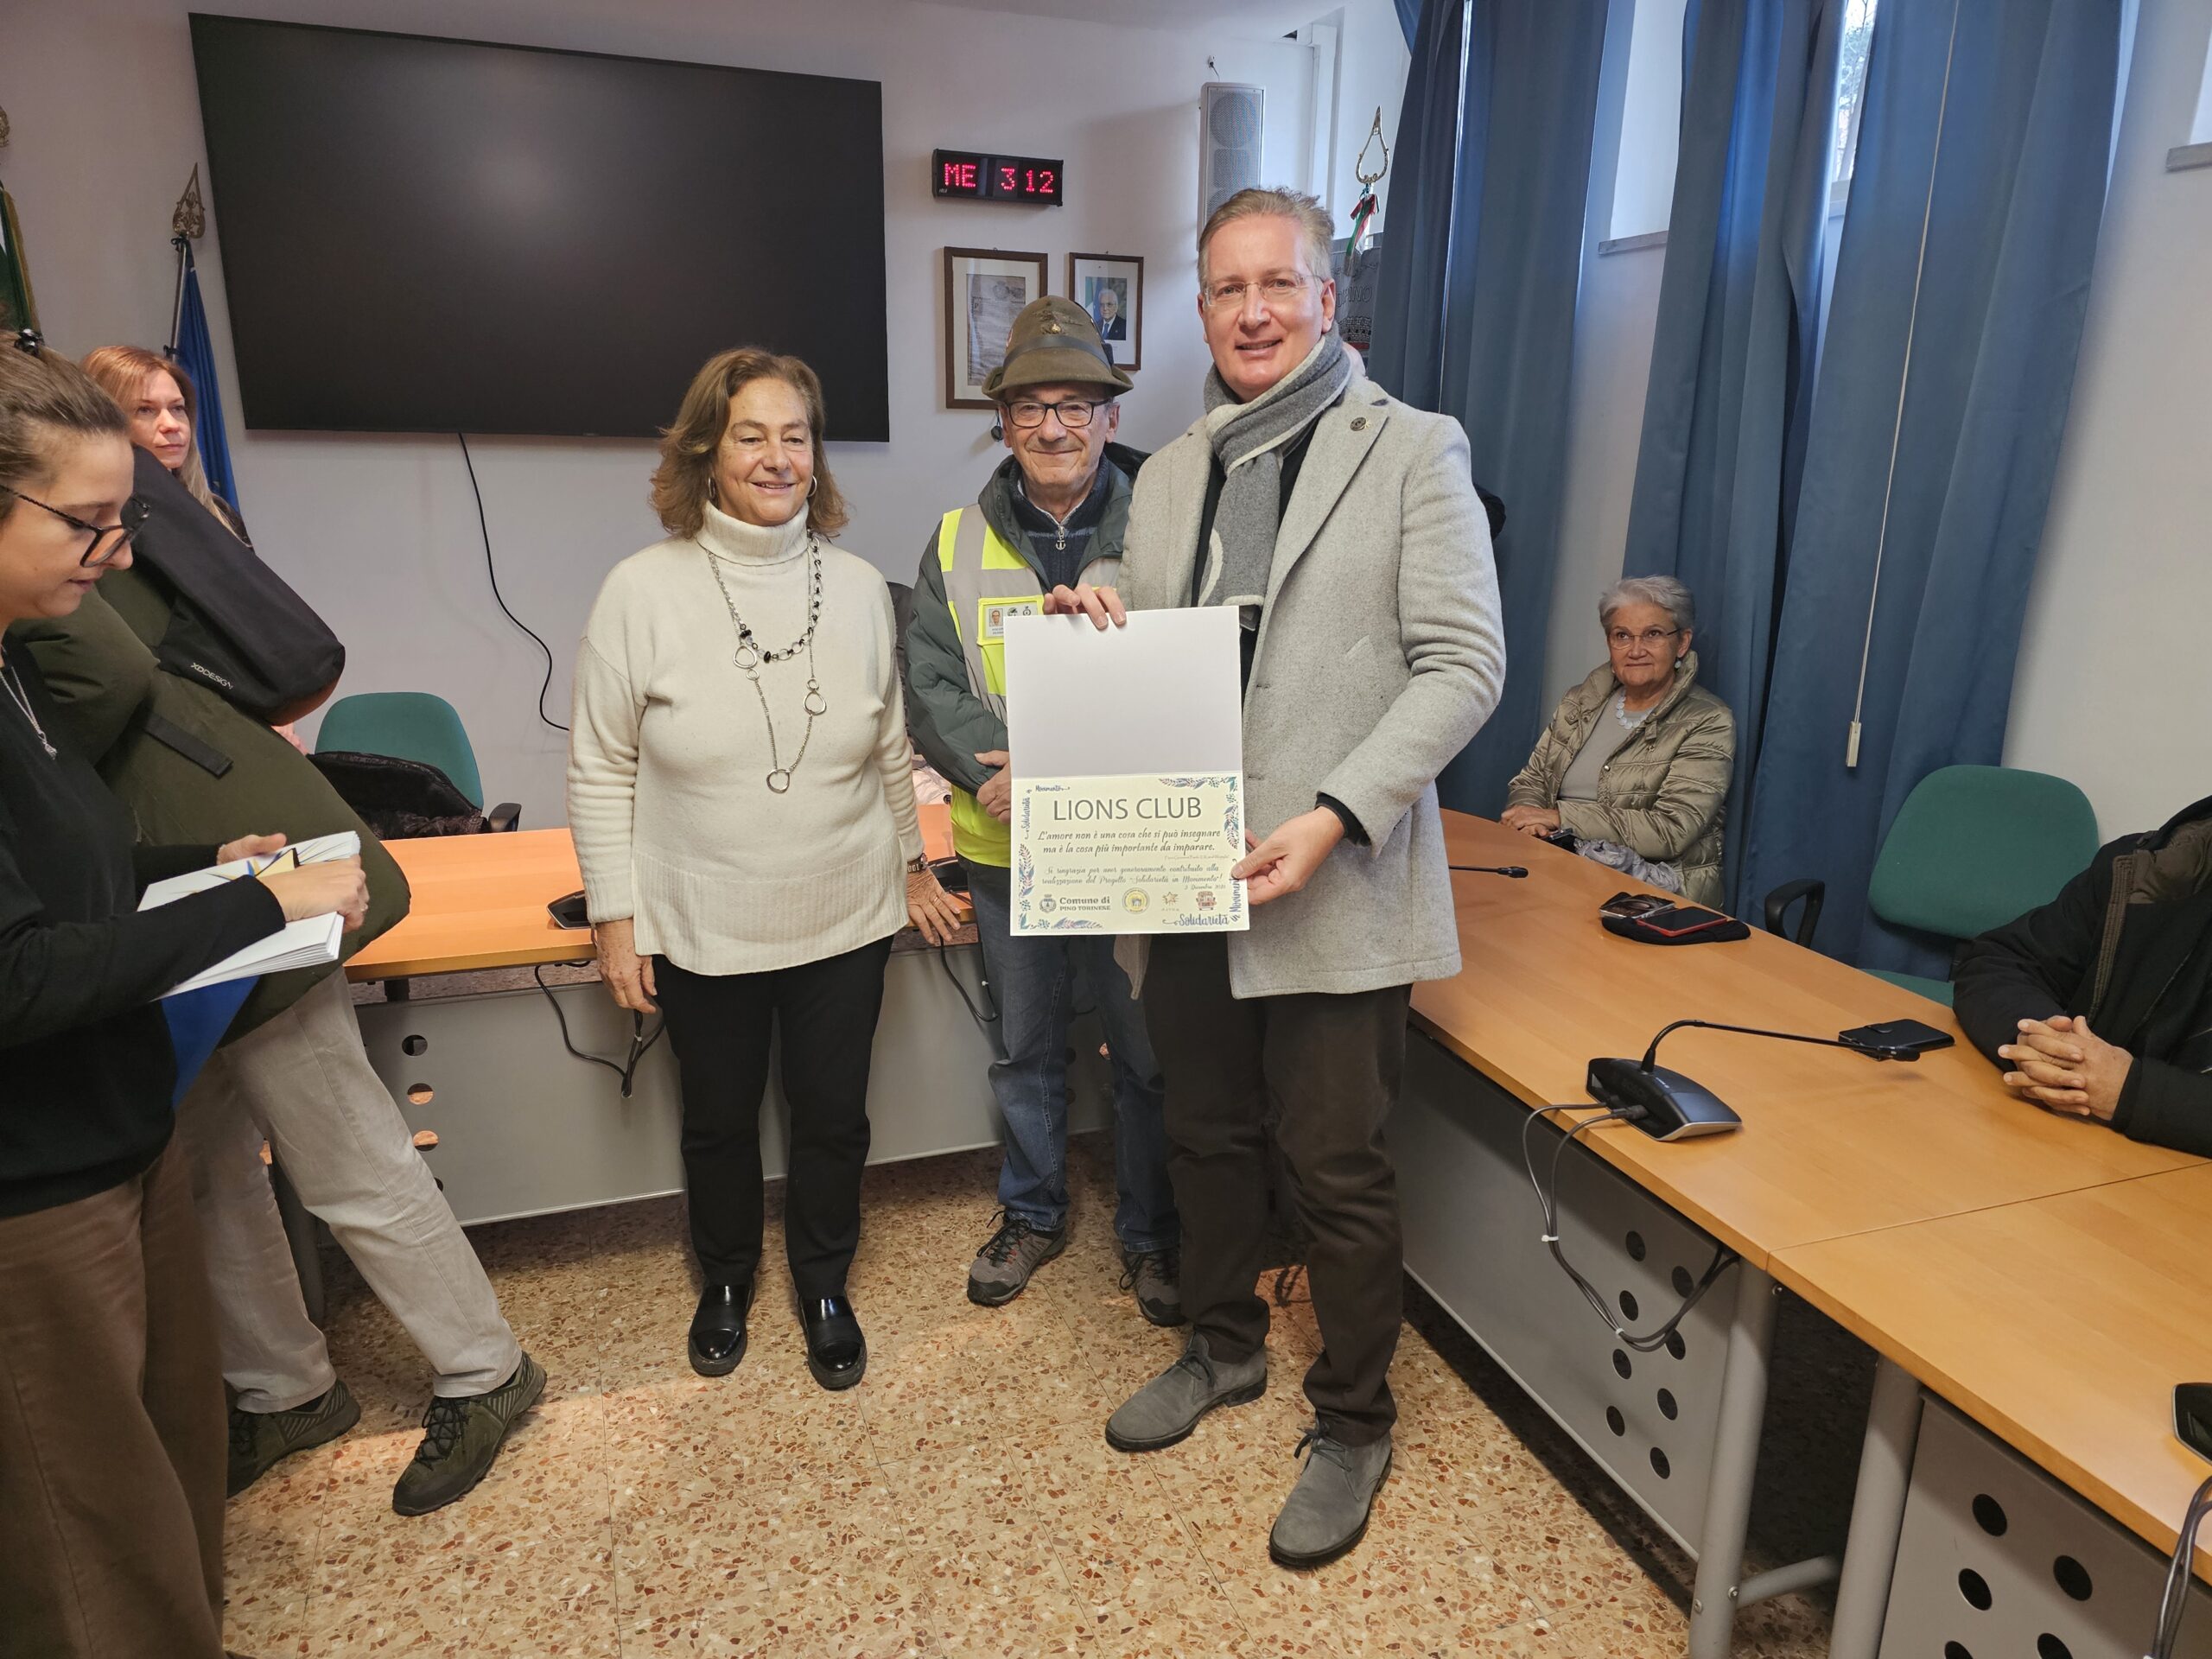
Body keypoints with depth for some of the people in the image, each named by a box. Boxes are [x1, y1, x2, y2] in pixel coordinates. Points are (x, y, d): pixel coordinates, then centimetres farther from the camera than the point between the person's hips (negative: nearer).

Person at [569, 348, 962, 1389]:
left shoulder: (858, 586, -3)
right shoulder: (644, 590, -10)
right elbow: (600, 771, -5)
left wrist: (915, 865, 11)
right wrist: (615, 916, -6)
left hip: (845, 918, 2)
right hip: (700, 929, -1)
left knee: (833, 1117, 14)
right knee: (719, 1119, 19)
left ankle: (823, 1287, 40)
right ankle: (726, 1282, 45)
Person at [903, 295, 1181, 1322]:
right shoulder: (959, 543, 3)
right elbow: (932, 685, -3)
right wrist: (997, 771, -22)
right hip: (1007, 850, 2)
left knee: (1146, 1055, 10)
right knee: (1025, 1050, 18)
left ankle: (1149, 1232, 32)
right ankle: (1032, 1214, 40)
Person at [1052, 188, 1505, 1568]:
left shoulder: (1411, 451, -3)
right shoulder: (1170, 475, 14)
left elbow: (1464, 665, -10)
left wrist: (1336, 816, -21)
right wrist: (1093, 624, -4)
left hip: (1330, 887, -5)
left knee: (1340, 1170, 6)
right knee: (1208, 1134, 19)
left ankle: (1353, 1424, 29)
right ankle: (1225, 1346, 43)